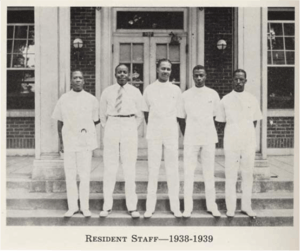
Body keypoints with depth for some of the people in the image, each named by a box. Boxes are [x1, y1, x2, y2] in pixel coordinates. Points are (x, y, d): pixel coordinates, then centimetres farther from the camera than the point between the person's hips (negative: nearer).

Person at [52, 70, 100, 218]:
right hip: (68, 142, 1)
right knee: (70, 176, 5)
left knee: (85, 175, 2)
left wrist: (85, 129, 2)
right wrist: (61, 142, 7)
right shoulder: (63, 99, 6)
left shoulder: (91, 99, 4)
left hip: (85, 142, -1)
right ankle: (72, 207, 16)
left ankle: (85, 207, 13)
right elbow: (60, 122, 9)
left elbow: (95, 121, 13)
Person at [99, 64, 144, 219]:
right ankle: (107, 206, 11)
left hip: (129, 129, -1)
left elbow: (140, 115, 12)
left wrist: (132, 130, 11)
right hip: (111, 127, 1)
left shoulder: (135, 92, 5)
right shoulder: (107, 92, 7)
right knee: (109, 168, 1)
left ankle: (132, 207, 9)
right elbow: (102, 114, 17)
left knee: (130, 168, 1)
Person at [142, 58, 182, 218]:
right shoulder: (149, 89, 5)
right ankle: (150, 207, 8)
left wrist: (172, 126, 9)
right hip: (154, 132, 0)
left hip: (171, 132, 1)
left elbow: (179, 113, 12)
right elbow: (146, 112, 12)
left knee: (172, 169, 3)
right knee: (153, 169, 1)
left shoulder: (176, 90, 6)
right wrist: (151, 128, 10)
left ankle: (175, 206, 11)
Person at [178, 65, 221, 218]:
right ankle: (187, 207, 7)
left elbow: (217, 117, 12)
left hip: (209, 138, 1)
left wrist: (214, 135, 9)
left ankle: (211, 205, 16)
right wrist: (185, 136, 5)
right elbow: (181, 118, 9)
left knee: (209, 173, 6)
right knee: (188, 173, 0)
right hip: (191, 139, 0)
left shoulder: (213, 94, 6)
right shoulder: (186, 95, 4)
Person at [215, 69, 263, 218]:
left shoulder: (252, 99, 8)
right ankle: (230, 208, 9)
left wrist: (247, 133, 3)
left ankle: (246, 206, 19)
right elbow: (221, 121, 7)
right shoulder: (226, 100, 3)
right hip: (231, 141, -2)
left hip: (249, 141, 2)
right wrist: (233, 133, 1)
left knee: (248, 174, 7)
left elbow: (255, 121, 14)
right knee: (231, 175, 1)